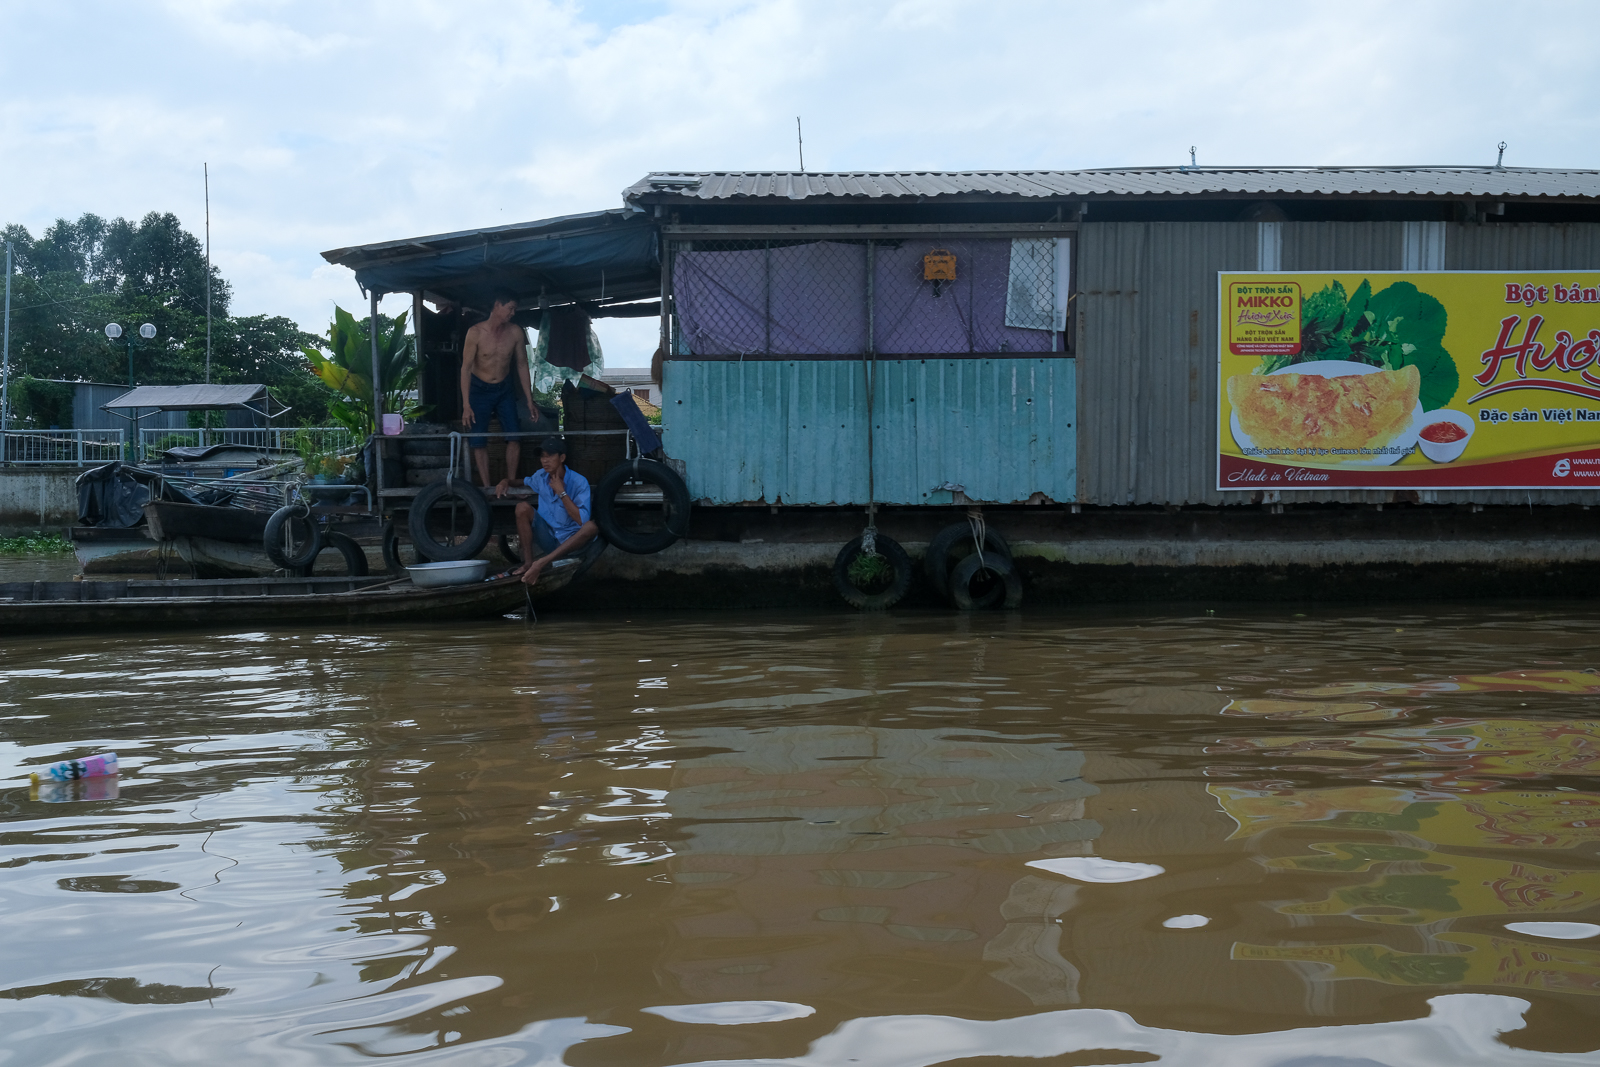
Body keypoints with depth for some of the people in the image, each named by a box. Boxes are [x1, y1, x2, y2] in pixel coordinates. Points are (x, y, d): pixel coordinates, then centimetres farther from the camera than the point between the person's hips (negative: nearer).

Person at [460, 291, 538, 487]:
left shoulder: (515, 332, -8)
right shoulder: (476, 332, -17)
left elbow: (522, 365, 2)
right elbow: (466, 368, -15)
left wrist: (529, 401, 2)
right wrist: (466, 405, -20)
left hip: (505, 389, 3)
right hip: (479, 389, -3)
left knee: (515, 437, -7)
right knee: (478, 442, -3)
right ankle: (486, 488, 3)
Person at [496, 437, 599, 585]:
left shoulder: (579, 482, -13)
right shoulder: (540, 477, 0)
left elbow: (582, 520, -23)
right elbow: (521, 481, 23)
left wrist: (561, 492, -22)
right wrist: (505, 481, 1)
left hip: (570, 542, -4)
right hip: (547, 538, 4)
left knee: (592, 525, -35)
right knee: (522, 507, -15)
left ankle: (541, 563, -39)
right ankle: (528, 562, -21)